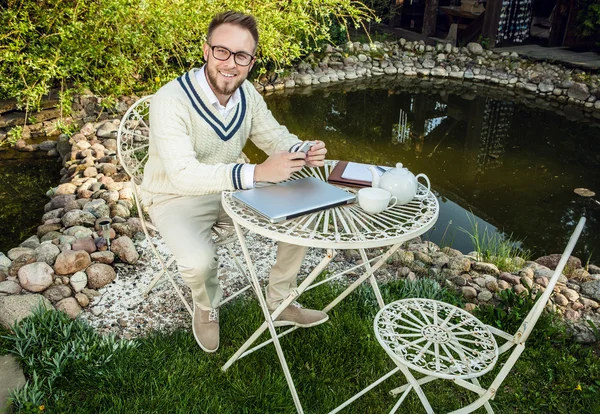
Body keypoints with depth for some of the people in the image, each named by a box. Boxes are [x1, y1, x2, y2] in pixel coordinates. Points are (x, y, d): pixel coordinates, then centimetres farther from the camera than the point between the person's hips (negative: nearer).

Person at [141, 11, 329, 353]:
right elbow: (183, 174, -39)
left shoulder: (247, 94, -8)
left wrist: (303, 152, -23)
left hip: (232, 191, 6)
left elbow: (276, 137, 2)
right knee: (199, 261, -33)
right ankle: (206, 309, 7)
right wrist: (257, 173, -49)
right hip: (177, 198, -5)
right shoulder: (171, 100, -29)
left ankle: (280, 304, 15)